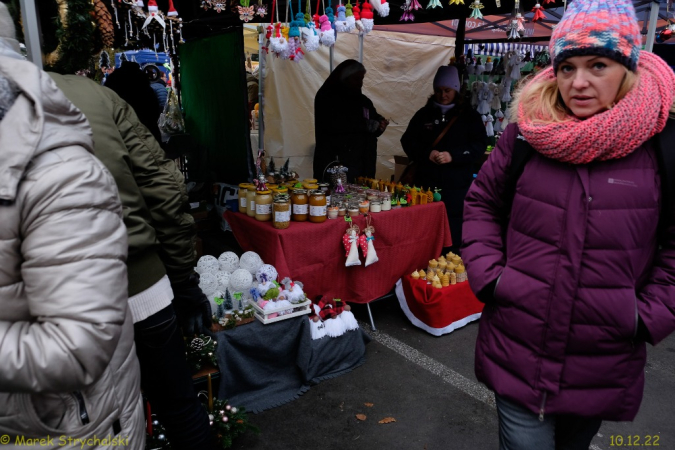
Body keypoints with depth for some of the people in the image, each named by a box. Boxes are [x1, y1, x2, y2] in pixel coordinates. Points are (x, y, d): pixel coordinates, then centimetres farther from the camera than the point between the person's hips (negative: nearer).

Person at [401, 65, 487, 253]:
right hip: (425, 183, 2)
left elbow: (480, 145, -3)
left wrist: (453, 155, -18)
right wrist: (427, 153, -12)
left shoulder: (469, 116, 5)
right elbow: (408, 141, 7)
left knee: (453, 229, 0)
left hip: (456, 186, -2)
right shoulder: (424, 114, 11)